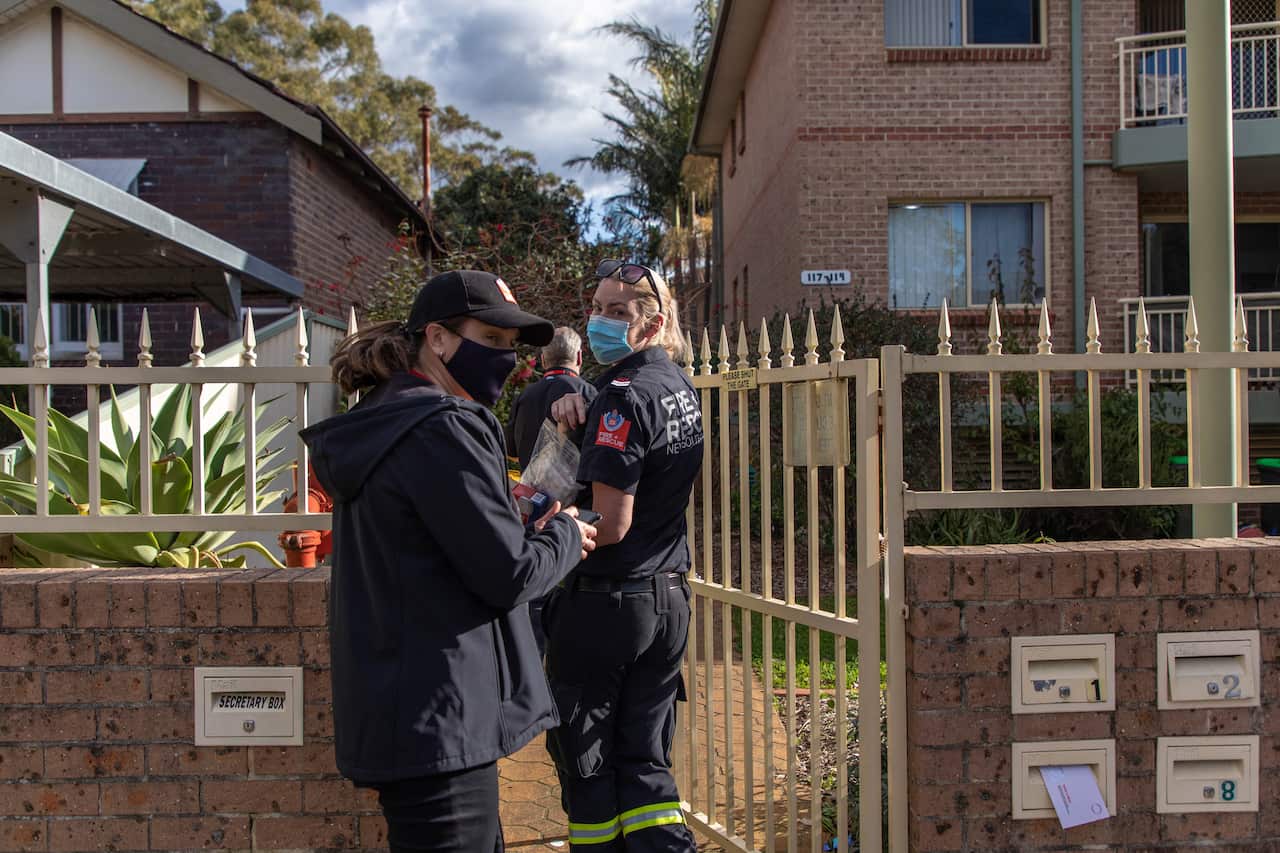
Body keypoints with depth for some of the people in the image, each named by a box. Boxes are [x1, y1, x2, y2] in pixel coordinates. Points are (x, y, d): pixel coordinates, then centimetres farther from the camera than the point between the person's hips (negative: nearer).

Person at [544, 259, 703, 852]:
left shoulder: (625, 395, -18)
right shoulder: (679, 386, 9)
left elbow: (611, 524, -23)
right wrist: (577, 411, -1)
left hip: (605, 603, -8)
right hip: (668, 599, 8)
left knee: (587, 766, 8)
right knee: (645, 759, 13)